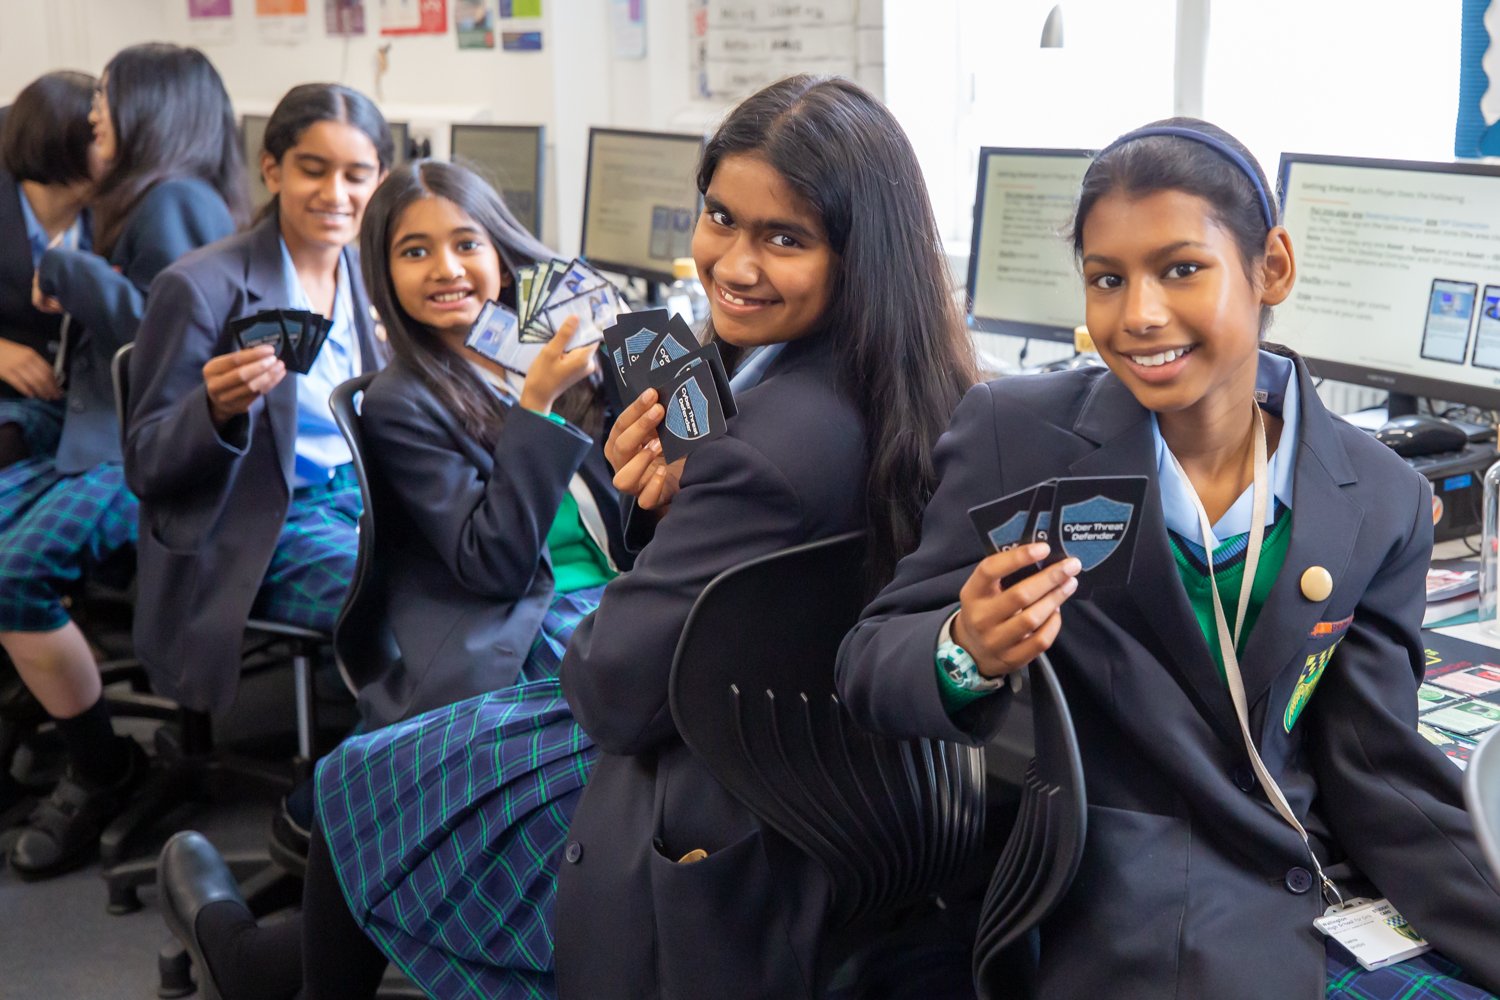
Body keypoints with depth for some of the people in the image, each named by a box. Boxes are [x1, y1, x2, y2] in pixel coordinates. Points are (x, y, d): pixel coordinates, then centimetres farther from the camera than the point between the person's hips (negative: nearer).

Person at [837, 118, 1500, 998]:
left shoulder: (1380, 503, 1)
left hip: (1320, 916, 3)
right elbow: (870, 663, -3)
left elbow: (1387, 783, 3)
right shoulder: (1012, 435, -7)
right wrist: (968, 657, -25)